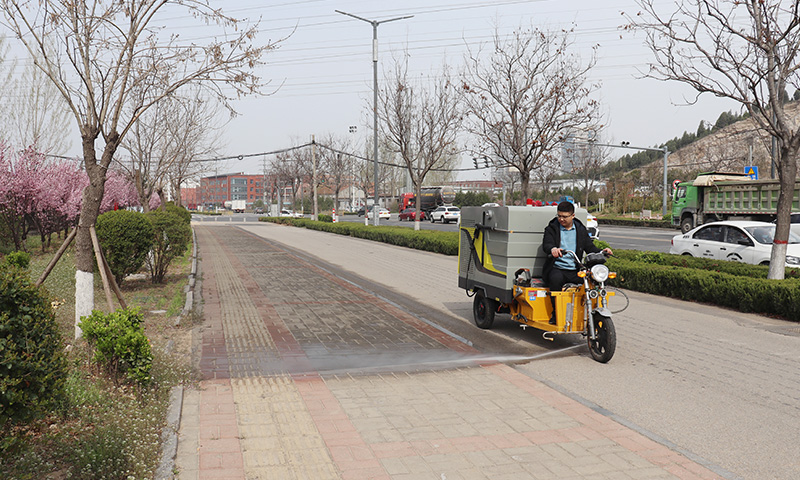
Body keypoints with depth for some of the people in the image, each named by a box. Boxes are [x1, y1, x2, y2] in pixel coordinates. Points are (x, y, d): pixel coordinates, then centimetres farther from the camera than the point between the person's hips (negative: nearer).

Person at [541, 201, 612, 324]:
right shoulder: (552, 229, 7)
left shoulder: (581, 230, 16)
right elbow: (546, 245, -10)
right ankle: (556, 312, -21)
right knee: (556, 278, -37)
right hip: (557, 268, -3)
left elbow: (590, 247, 14)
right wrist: (553, 249, -35)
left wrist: (601, 252, -8)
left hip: (575, 271, 3)